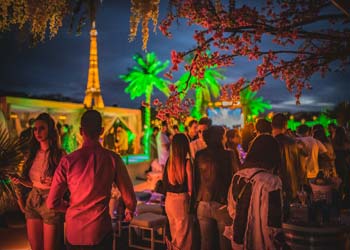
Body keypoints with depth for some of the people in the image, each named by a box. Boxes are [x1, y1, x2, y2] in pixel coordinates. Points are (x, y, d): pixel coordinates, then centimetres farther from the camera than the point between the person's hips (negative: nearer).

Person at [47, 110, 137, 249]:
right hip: (100, 232, -1)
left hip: (73, 232, 1)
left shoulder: (68, 161, -8)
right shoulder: (113, 159, -8)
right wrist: (129, 211, 20)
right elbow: (129, 198, -2)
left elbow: (52, 203, -2)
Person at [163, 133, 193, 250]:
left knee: (174, 232, 20)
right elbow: (190, 187, -11)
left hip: (169, 199, 5)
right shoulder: (187, 162, -14)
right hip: (181, 200, -5)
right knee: (183, 234, 8)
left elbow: (165, 181, 5)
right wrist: (190, 194, 5)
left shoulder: (169, 161, 0)